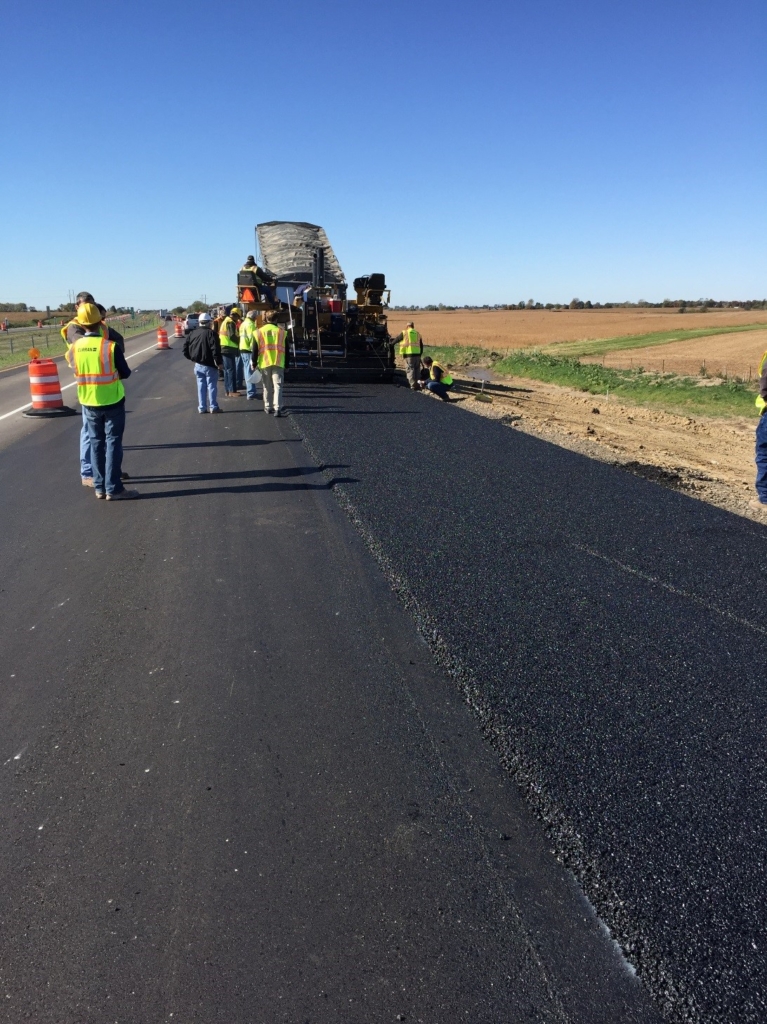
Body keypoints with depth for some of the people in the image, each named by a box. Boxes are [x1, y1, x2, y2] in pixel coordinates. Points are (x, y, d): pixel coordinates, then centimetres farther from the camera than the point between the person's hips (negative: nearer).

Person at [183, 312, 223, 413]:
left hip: (198, 365, 6)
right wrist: (218, 362, -15)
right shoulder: (211, 333, -12)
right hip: (209, 365, -6)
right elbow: (216, 349, -21)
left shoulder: (192, 334, 9)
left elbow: (185, 349, 10)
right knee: (212, 386, 1)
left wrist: (193, 358, 16)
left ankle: (202, 407, 13)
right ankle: (213, 407, 1)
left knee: (201, 386, 11)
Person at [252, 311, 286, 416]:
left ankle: (268, 407, 20)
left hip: (264, 363, 1)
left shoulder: (259, 331, 4)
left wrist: (253, 364, 9)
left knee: (267, 386, 13)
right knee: (277, 386, -4)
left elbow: (255, 350, 3)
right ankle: (277, 408, -15)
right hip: (278, 363, -1)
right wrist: (286, 364, 12)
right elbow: (286, 350, 5)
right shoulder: (282, 331, 2)